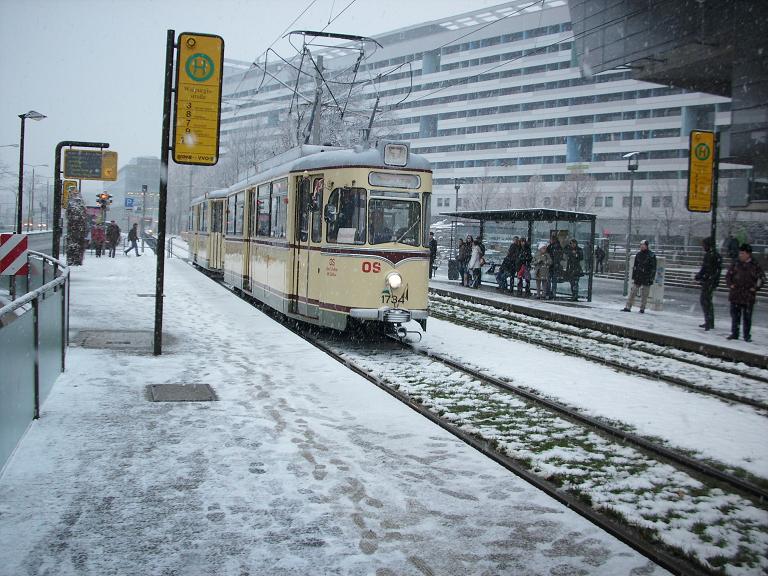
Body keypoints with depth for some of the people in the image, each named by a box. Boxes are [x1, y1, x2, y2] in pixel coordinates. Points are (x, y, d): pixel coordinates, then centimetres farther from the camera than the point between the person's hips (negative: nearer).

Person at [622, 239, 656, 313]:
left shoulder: (651, 255, -4)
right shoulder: (638, 255, 9)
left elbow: (653, 268, -5)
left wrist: (651, 278, -12)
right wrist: (633, 277, 9)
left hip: (646, 279, -4)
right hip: (637, 278, 4)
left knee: (644, 295, 2)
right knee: (632, 293, 1)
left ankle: (642, 309, 10)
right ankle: (628, 307, 3)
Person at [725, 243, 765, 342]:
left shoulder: (755, 266, -3)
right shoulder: (736, 264, 5)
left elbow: (762, 278, 0)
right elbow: (728, 275, 13)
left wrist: (754, 288, -7)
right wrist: (730, 285, 1)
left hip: (748, 297, -3)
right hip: (735, 295, 3)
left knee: (747, 317, 3)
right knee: (735, 315, 9)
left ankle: (747, 336, 11)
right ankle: (734, 334, 19)